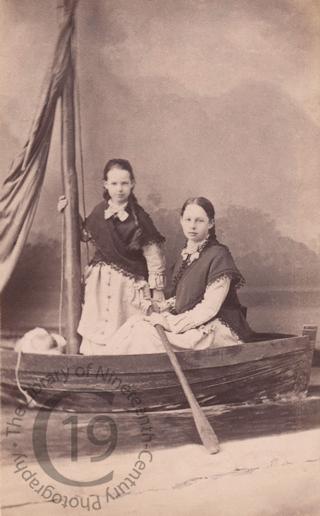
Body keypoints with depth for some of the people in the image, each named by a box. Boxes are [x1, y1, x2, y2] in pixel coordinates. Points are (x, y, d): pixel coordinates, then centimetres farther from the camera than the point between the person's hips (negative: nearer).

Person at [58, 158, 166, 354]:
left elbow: (153, 254, -9)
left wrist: (157, 290, -10)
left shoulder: (138, 217, -12)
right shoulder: (99, 212, 3)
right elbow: (85, 234, 24)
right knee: (97, 337, 7)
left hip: (129, 284, -4)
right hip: (100, 280, 5)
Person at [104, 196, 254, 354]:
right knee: (136, 323, -9)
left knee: (145, 334, -22)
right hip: (190, 323, 8)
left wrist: (171, 323, -18)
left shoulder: (219, 255, -13)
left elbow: (209, 308, -17)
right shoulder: (186, 254, 13)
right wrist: (162, 307, 1)